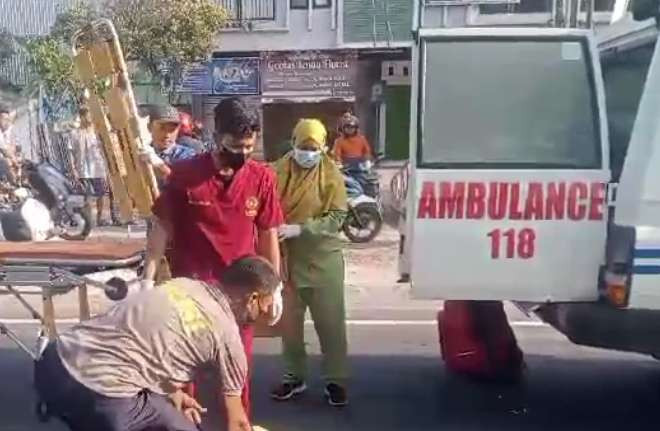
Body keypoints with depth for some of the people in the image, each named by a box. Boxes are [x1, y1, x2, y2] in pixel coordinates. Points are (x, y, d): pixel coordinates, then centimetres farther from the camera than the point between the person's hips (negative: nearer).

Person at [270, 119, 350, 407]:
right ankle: (294, 377, 28)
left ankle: (335, 380, 18)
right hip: (286, 258, 2)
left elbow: (336, 218, -12)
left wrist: (299, 229, -22)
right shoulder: (278, 171, 0)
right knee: (289, 321, 13)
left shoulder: (331, 175, -6)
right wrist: (275, 230, -13)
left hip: (322, 259, -2)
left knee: (330, 322, 4)